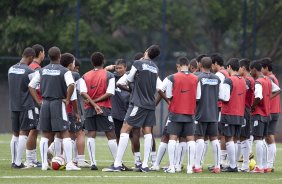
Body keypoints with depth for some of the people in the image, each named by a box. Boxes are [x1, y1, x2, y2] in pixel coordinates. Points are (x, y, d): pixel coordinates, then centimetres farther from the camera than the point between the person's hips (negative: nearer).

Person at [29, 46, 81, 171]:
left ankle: (44, 163, 7)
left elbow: (31, 86, 7)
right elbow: (71, 85, -22)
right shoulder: (64, 71, -6)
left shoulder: (42, 71, 8)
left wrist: (38, 101, 9)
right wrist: (67, 99, -10)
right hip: (58, 103, -4)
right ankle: (69, 163, -7)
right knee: (65, 134, -2)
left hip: (45, 104, 4)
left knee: (45, 135, 10)